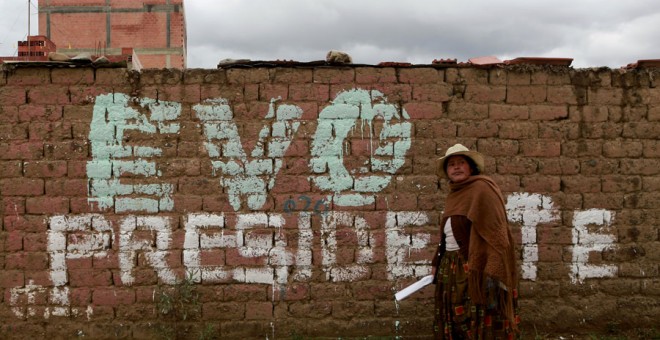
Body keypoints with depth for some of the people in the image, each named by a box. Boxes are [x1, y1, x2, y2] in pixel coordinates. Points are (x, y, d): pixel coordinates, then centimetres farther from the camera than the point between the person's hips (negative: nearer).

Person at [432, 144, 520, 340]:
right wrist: (438, 264, 18)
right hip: (452, 271, 8)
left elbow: (495, 231, -19)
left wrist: (492, 272, -26)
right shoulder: (454, 194, 15)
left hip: (476, 270, -8)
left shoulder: (482, 189, -11)